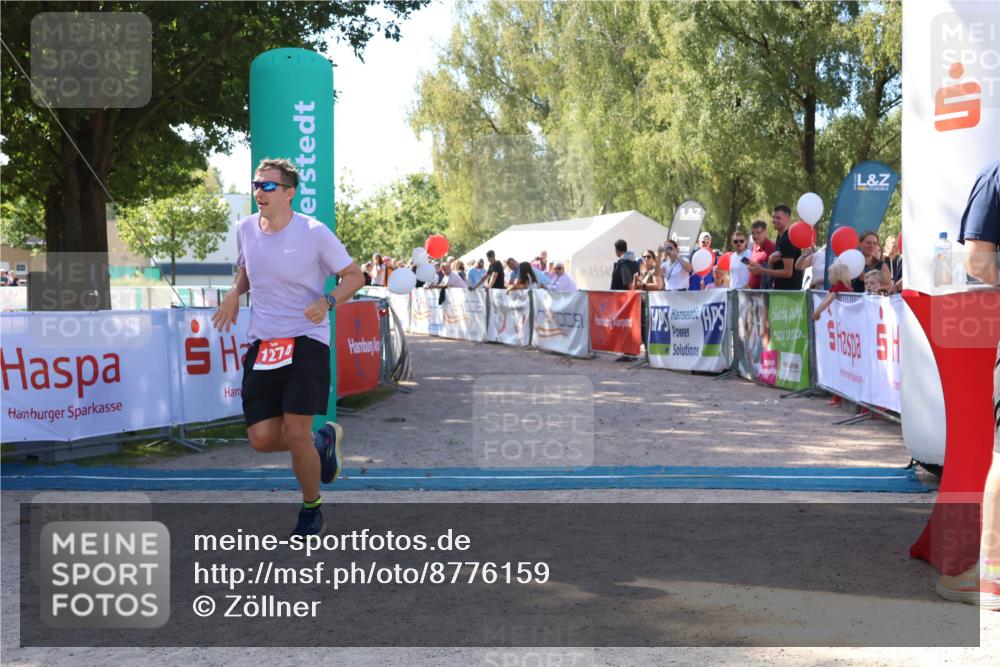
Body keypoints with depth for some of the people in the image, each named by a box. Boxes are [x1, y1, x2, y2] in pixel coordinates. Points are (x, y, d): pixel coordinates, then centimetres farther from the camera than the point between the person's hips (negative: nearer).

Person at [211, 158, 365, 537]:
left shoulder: (315, 233, -9)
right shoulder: (245, 229, 6)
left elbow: (354, 275, -1)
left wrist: (327, 302, -19)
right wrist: (234, 293, 4)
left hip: (307, 342, -5)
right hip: (261, 345, 5)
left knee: (295, 433, -12)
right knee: (262, 439, -3)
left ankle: (311, 508, 14)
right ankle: (322, 441, 30)